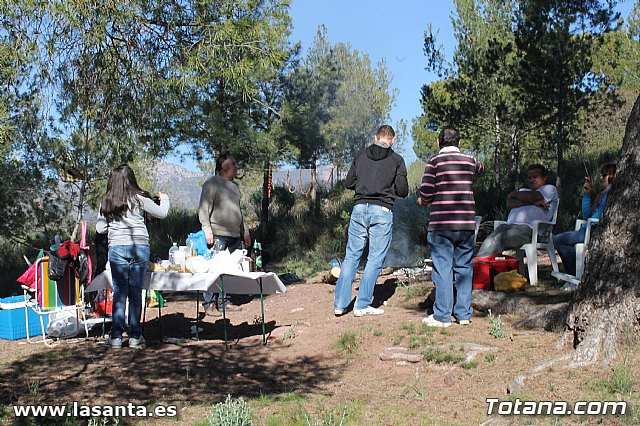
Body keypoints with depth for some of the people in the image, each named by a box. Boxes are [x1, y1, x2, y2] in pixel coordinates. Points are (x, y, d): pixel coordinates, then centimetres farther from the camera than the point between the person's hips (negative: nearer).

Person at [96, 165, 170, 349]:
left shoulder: (106, 202, 6)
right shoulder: (138, 198, -1)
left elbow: (100, 229, 8)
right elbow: (162, 213, 6)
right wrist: (164, 199, 25)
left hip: (116, 248, 1)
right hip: (140, 247, -1)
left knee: (119, 292, 5)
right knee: (136, 291, 5)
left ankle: (116, 337, 4)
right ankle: (134, 336, 9)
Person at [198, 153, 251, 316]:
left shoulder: (234, 186, 21)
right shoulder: (212, 184, -4)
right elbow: (203, 209, -10)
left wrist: (245, 232, 27)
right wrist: (207, 230, -19)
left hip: (235, 236, 8)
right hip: (218, 236, -8)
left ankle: (224, 302, 16)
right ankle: (210, 304, -4)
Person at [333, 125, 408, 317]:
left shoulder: (361, 156, 10)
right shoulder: (396, 160, 1)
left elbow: (348, 183, 10)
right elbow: (402, 191, -2)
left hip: (359, 209, 3)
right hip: (382, 211, -3)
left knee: (351, 256, 9)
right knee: (375, 259, 3)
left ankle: (340, 303, 8)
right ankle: (362, 305, 4)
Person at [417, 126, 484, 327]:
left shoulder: (435, 161, -4)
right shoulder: (469, 161, 9)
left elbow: (426, 192, -10)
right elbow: (481, 170, 33)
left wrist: (423, 201, 10)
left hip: (442, 225, -4)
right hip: (467, 224, 4)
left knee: (443, 269, 0)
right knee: (464, 268, 11)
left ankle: (442, 316, 3)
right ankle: (464, 313, 16)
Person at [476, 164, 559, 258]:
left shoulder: (550, 189, 18)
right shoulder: (524, 191, 35)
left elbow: (530, 197, -2)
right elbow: (509, 204, 12)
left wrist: (514, 194, 16)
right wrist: (533, 202, 0)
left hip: (528, 228, -5)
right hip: (509, 225, 6)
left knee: (497, 240, -32)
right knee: (488, 242, -26)